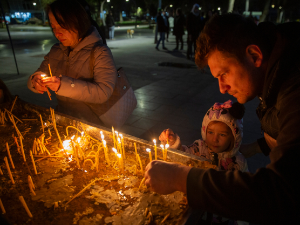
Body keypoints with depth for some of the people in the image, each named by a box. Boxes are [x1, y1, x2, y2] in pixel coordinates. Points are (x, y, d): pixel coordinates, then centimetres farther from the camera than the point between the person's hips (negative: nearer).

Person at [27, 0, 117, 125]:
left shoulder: (100, 52, -9)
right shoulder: (55, 51, 12)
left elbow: (104, 92, -20)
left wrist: (64, 85, -26)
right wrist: (35, 82, -8)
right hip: (63, 120, 5)